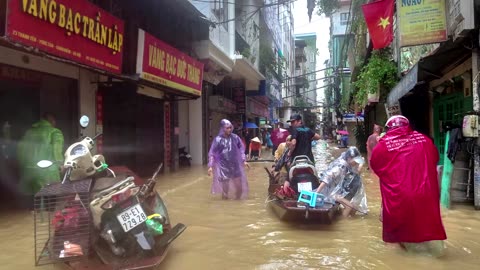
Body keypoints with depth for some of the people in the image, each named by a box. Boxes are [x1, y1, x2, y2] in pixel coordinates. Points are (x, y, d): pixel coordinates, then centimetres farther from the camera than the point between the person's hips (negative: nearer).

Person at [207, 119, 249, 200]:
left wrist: (244, 160, 5)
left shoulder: (235, 137, -2)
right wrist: (210, 166, -12)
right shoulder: (218, 140, -10)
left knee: (239, 186, 6)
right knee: (225, 188, 1)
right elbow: (212, 153, -6)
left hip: (235, 166, 3)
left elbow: (241, 149, 10)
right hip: (223, 166, -3)